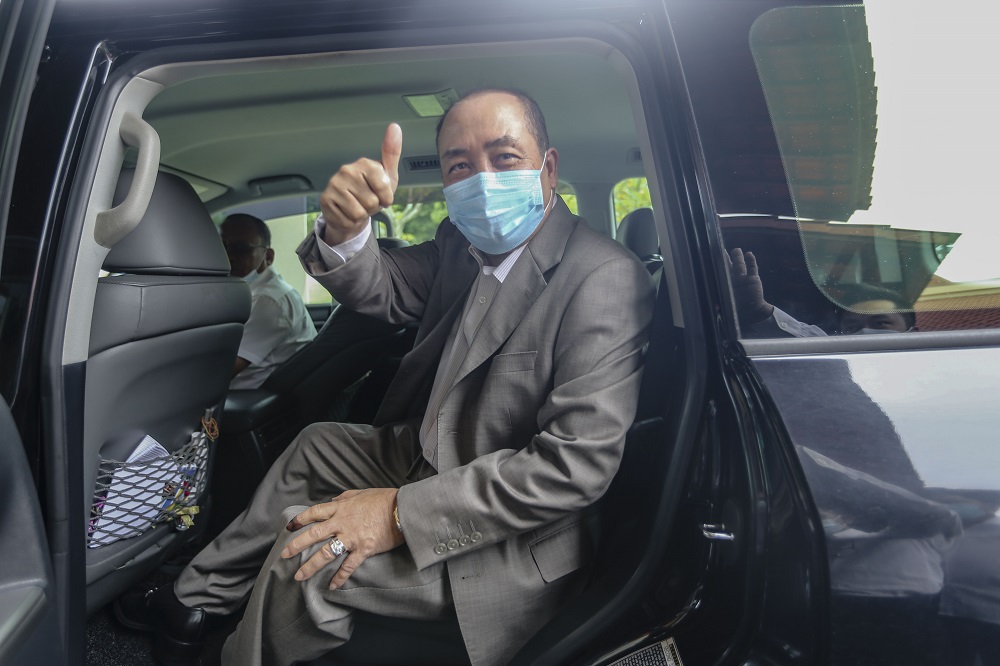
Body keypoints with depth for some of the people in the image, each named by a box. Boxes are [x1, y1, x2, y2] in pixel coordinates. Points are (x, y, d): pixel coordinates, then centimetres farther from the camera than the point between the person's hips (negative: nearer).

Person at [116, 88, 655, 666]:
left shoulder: (606, 279, -26)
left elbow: (578, 461, -31)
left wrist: (403, 513, -30)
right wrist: (344, 229, -27)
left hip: (514, 532, -8)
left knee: (306, 553, -19)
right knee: (313, 447, 21)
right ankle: (193, 602, 36)